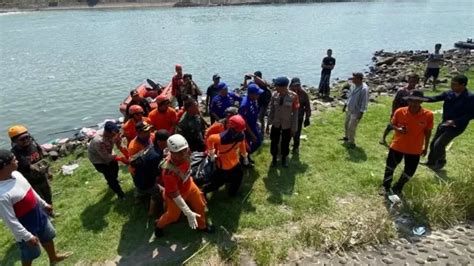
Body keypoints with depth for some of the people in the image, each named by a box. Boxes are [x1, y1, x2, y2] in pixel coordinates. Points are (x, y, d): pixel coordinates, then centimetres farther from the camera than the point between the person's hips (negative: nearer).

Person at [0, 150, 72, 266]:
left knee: (47, 236, 29)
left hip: (38, 214, 8)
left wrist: (43, 204, 18)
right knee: (29, 253, 14)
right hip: (26, 225, -8)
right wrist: (27, 237, -19)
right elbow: (10, 221, -27)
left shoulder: (15, 174, -9)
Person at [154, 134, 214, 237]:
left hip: (189, 185, 6)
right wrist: (188, 213, -32)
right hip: (176, 193, -5)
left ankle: (202, 225, 51)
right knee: (173, 215, 19)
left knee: (200, 205, 21)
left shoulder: (185, 153, -27)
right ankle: (159, 225, 53)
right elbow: (174, 195, -34)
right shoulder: (168, 171, -45)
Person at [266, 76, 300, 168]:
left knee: (285, 143, 16)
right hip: (276, 124, 2)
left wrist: (294, 127, -8)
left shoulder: (293, 96, -18)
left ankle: (284, 159, 41)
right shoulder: (275, 95, -11)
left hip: (287, 125, -2)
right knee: (274, 142, 14)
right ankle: (274, 158, 39)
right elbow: (271, 110, -1)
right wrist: (268, 124, 2)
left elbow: (295, 113, -11)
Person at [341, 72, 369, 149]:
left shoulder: (364, 89, -25)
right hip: (349, 109, 8)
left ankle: (351, 143, 17)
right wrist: (345, 105, 17)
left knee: (351, 127, -1)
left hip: (356, 112, -8)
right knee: (346, 124, 22)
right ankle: (346, 137, 45)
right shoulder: (353, 85, -1)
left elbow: (365, 102, -22)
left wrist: (361, 113, -21)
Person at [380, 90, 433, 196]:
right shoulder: (400, 111, -15)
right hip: (397, 146, 0)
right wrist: (398, 129, -21)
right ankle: (385, 186, 38)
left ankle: (397, 189, 38)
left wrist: (425, 147, 7)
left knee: (409, 171, 14)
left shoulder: (428, 115, -15)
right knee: (390, 166, 15)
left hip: (415, 149, 1)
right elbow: (392, 124, 1)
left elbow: (428, 131, -1)